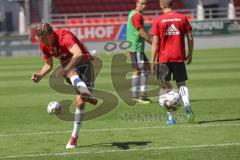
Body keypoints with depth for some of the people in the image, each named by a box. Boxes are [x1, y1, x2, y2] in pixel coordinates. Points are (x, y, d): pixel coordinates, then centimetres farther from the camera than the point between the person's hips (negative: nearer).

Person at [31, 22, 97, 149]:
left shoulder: (64, 36, -27)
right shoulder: (44, 45, -4)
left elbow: (79, 54, -44)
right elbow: (48, 65, 13)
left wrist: (67, 68, -59)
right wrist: (40, 75, -7)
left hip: (83, 62, -5)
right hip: (67, 68, 5)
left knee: (80, 102, -14)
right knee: (72, 73, -36)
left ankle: (74, 137, -4)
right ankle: (86, 93, -65)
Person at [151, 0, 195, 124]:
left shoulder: (158, 21, -3)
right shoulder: (182, 18, 3)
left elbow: (155, 43, -6)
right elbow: (190, 38, 3)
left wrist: (152, 61, -1)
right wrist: (190, 54, 16)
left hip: (163, 58, -1)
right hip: (179, 57, 2)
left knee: (166, 86, 6)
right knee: (181, 83, 11)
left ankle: (170, 117, 0)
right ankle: (187, 105, -18)